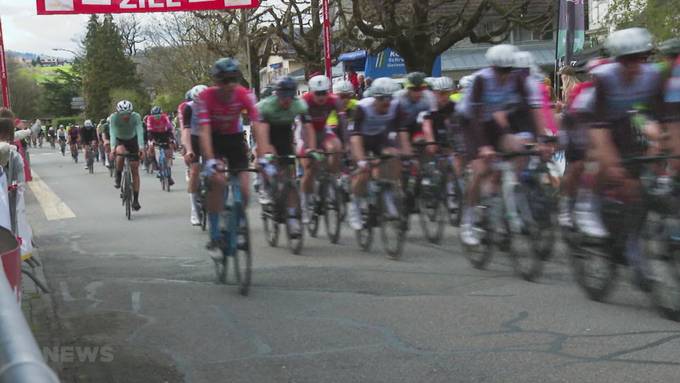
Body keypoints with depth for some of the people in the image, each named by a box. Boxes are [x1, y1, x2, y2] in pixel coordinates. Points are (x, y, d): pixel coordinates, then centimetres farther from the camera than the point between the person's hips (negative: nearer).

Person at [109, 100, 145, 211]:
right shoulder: (114, 117, -27)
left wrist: (141, 147, -53)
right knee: (120, 152, -37)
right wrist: (113, 147, -53)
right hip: (119, 141, -1)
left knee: (135, 170, -6)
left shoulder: (136, 117, -28)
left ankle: (135, 200, 1)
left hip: (132, 140, 1)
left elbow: (140, 131, -38)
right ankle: (118, 178, -12)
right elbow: (112, 133, -37)